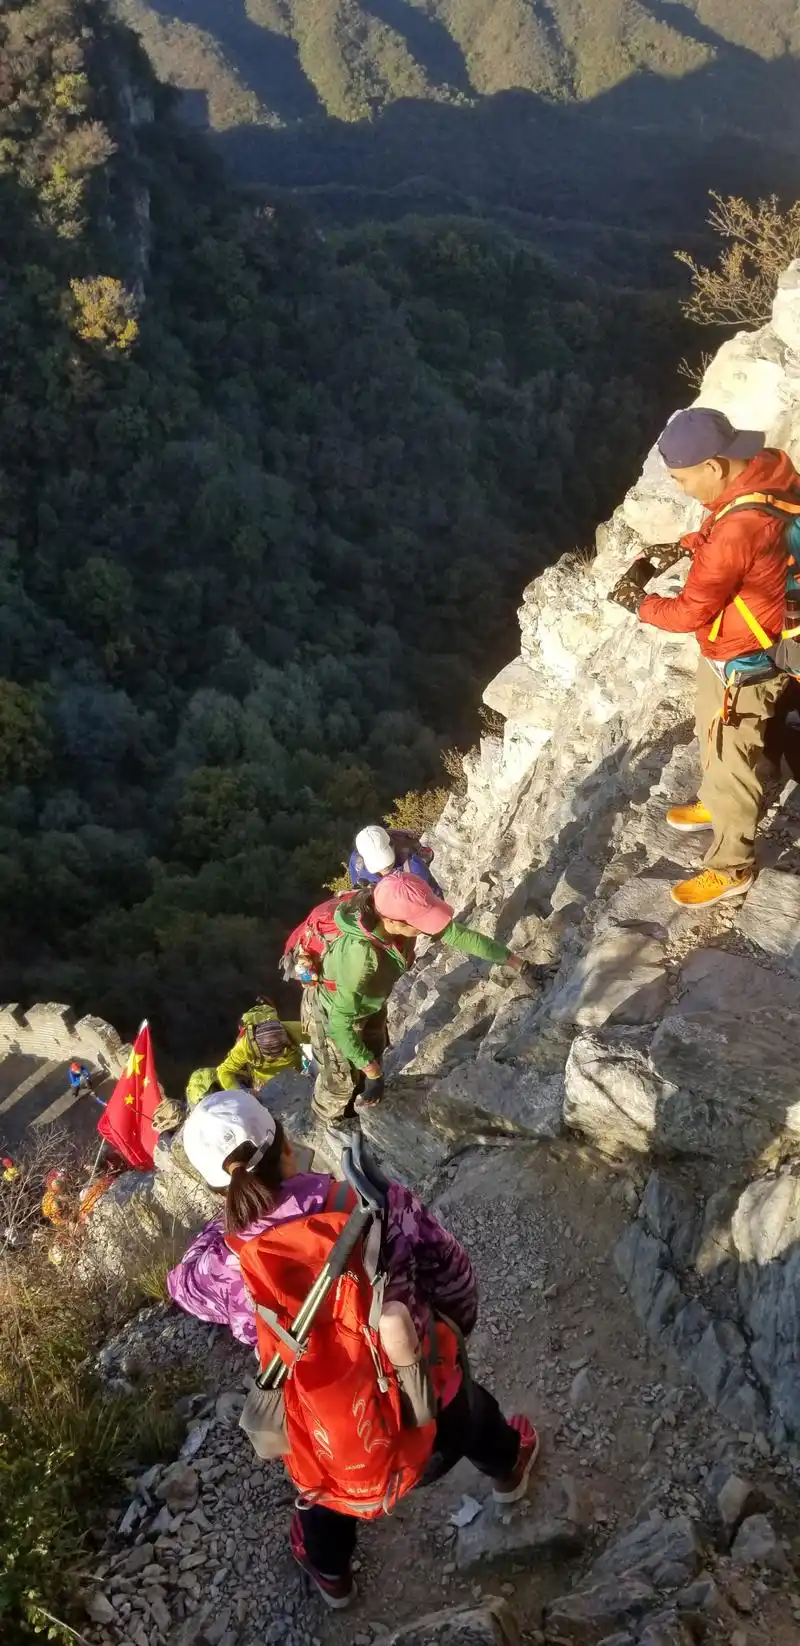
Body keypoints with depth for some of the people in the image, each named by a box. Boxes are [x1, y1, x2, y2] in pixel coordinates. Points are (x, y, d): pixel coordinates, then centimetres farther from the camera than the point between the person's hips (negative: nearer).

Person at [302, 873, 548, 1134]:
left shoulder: (405, 914, -29)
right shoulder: (360, 953, -47)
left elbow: (461, 936, -17)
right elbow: (341, 1021, -36)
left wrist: (519, 964, -11)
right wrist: (370, 1068, -25)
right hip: (332, 1013, -5)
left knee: (373, 1053, 30)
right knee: (342, 1078, 21)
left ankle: (360, 1096, 62)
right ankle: (330, 1115, 55)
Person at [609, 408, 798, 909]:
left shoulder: (738, 531, -38)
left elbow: (691, 612, -26)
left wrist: (641, 604, -10)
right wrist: (688, 546, -1)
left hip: (741, 664, -9)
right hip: (729, 646, 9)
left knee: (730, 762, 9)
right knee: (713, 736, 30)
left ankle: (731, 868, 29)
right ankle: (716, 805, 56)